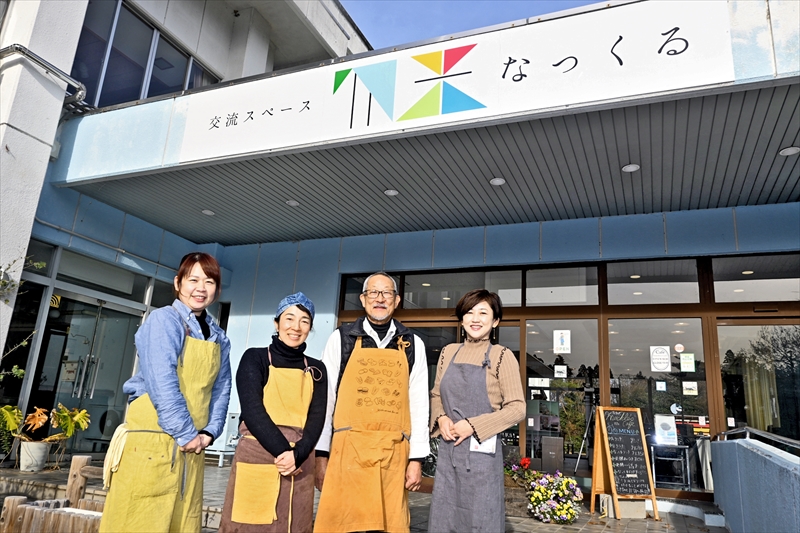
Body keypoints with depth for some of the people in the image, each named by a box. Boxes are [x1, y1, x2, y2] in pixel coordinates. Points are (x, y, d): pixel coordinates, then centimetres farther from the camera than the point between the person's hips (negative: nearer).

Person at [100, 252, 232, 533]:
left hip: (192, 444, 6)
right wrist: (187, 434, -16)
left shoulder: (219, 338, 14)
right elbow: (161, 382, -16)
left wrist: (209, 432, -3)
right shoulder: (164, 319, -7)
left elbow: (221, 389, 12)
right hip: (153, 438, -6)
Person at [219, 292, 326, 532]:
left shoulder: (316, 369, 11)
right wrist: (282, 451, -17)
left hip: (299, 465, 3)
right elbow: (252, 409, -8)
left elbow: (317, 418, 2)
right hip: (256, 460, -3)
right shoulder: (255, 358, 2)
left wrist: (297, 455, -14)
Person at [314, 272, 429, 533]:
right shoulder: (341, 338, 5)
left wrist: (416, 458, 3)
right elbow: (325, 398, 5)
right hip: (348, 450, -1)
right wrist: (321, 454, 1)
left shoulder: (413, 345, 9)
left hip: (393, 454, 1)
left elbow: (418, 403, 8)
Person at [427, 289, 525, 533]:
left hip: (481, 451, -4)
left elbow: (517, 408, -9)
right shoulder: (448, 352, 6)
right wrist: (441, 418, -6)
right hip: (447, 450, 4)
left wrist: (473, 425, -15)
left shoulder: (502, 355, -7)